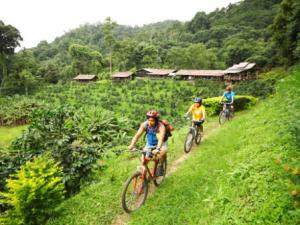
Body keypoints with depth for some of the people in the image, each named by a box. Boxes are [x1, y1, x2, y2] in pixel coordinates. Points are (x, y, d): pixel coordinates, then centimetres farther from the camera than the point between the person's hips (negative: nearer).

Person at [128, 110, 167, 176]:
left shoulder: (161, 126, -30)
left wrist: (157, 149, -60)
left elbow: (161, 139, -43)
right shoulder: (144, 124, -21)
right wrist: (132, 145, -42)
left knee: (163, 151, -34)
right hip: (149, 144, 3)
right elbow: (137, 135, -27)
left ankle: (160, 166, -6)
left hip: (160, 144, -3)